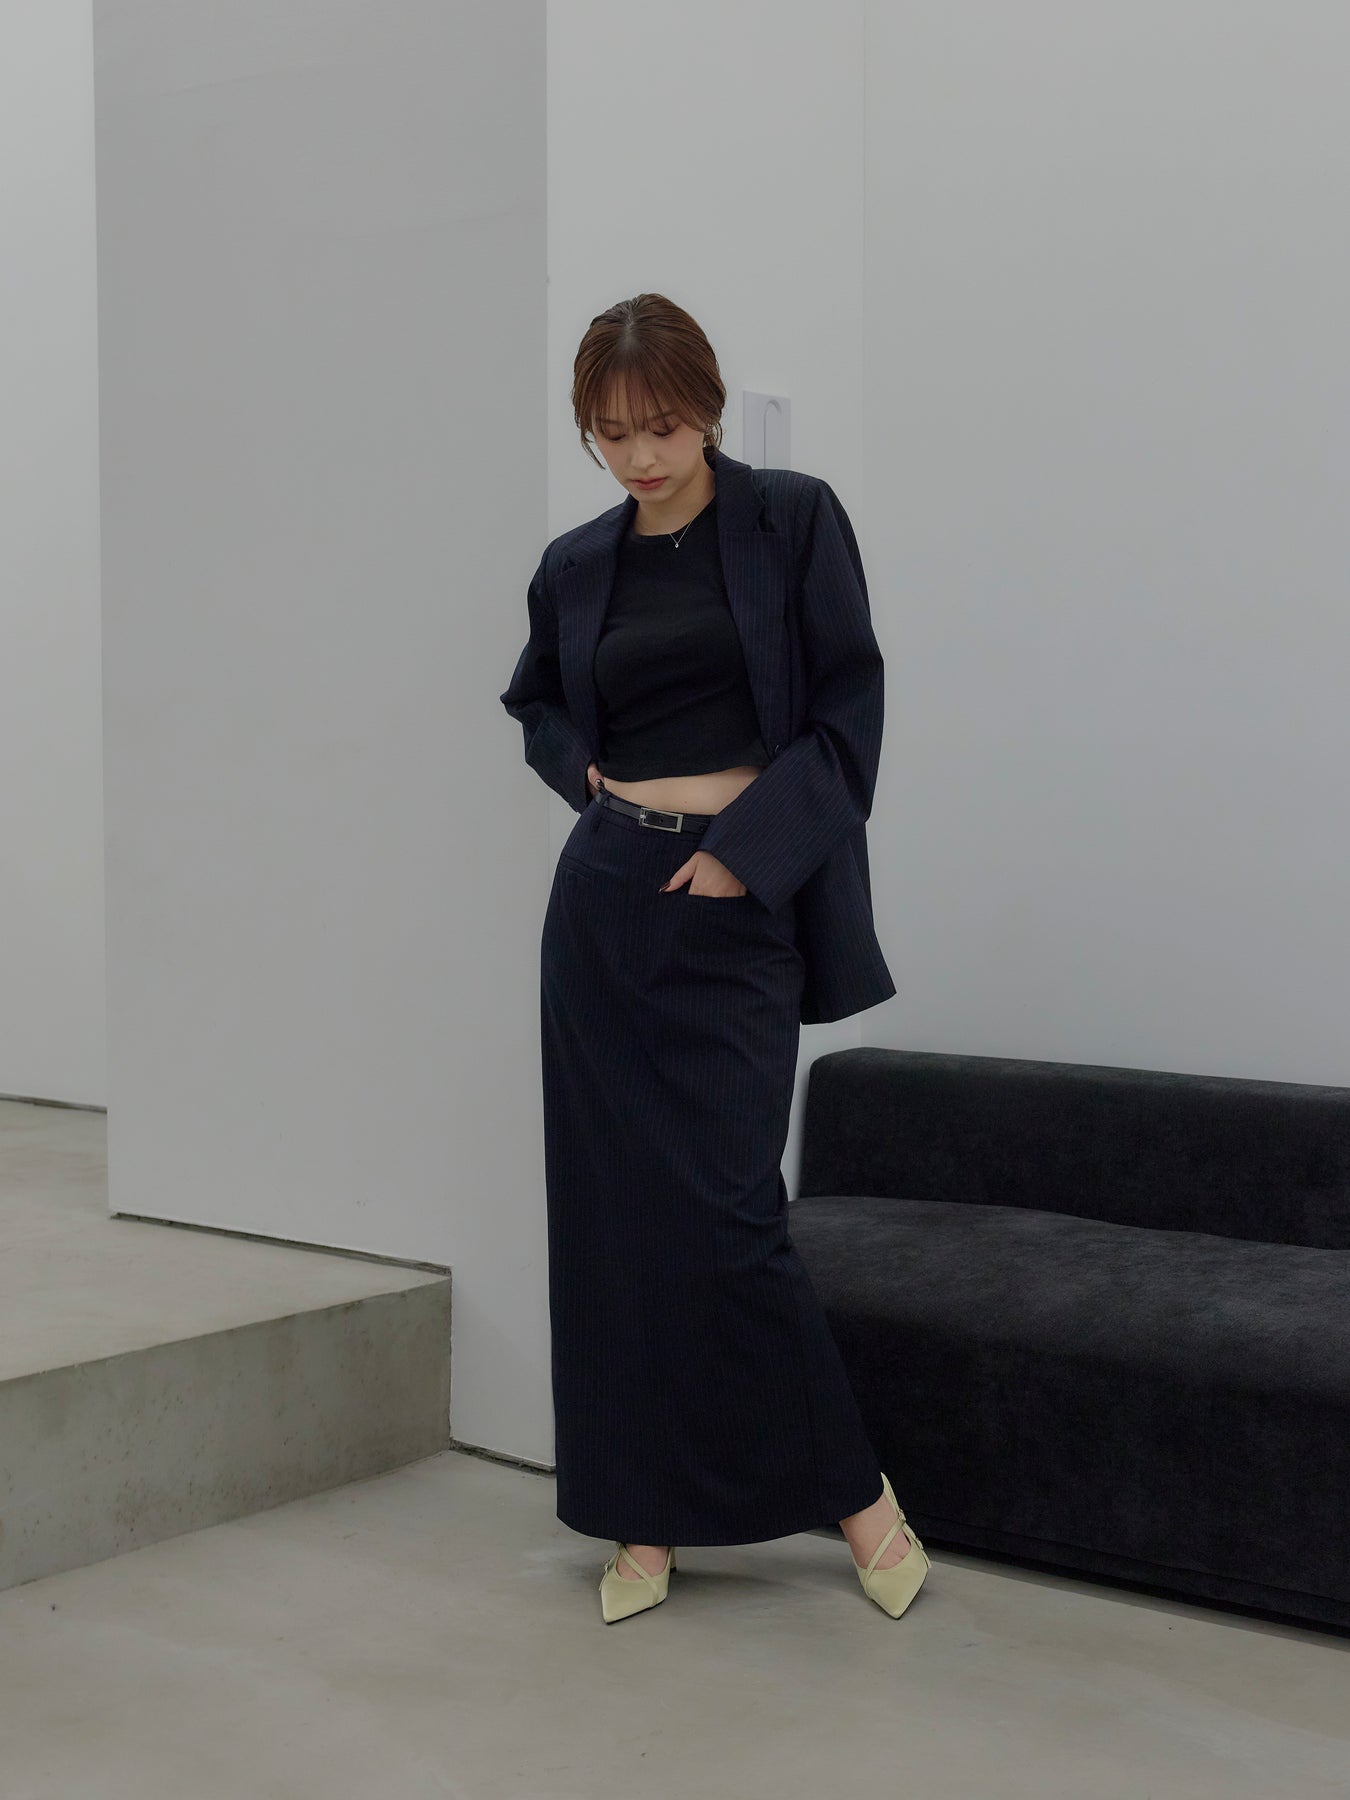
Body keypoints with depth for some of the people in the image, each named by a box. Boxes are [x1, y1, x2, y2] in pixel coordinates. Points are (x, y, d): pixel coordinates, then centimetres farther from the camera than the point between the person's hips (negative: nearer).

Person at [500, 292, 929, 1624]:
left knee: (719, 1211, -7)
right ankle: (643, 1517, 17)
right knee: (613, 1208, 4)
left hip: (737, 903, -4)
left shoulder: (793, 521, 0)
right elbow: (536, 703, 26)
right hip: (605, 899, 4)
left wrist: (746, 845, -13)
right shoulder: (577, 565, 10)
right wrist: (585, 773, 6)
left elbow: (848, 707, -4)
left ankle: (854, 1491, 13)